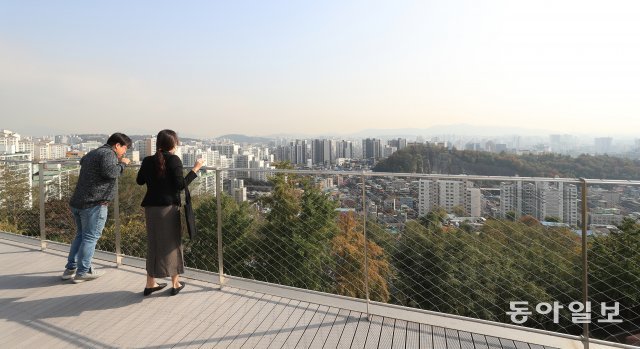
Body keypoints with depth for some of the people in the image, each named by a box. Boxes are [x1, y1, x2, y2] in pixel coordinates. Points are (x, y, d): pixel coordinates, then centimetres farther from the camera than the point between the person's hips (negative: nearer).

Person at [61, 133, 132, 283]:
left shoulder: (92, 153, 20)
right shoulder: (108, 154, -10)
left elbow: (82, 161, 43)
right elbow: (110, 172, -28)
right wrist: (122, 163, -10)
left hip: (77, 202, 9)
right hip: (94, 204, -9)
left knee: (80, 235, 19)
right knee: (90, 237, 0)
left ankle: (70, 269, 25)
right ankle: (82, 272, 7)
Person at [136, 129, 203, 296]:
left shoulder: (148, 160, 5)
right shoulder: (173, 159, -12)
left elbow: (139, 181, 18)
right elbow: (181, 185, -16)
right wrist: (195, 169, -10)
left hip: (151, 207, 5)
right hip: (169, 208, -5)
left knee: (153, 244, 16)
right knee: (172, 244, 8)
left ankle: (150, 284, 23)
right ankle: (175, 284, 18)